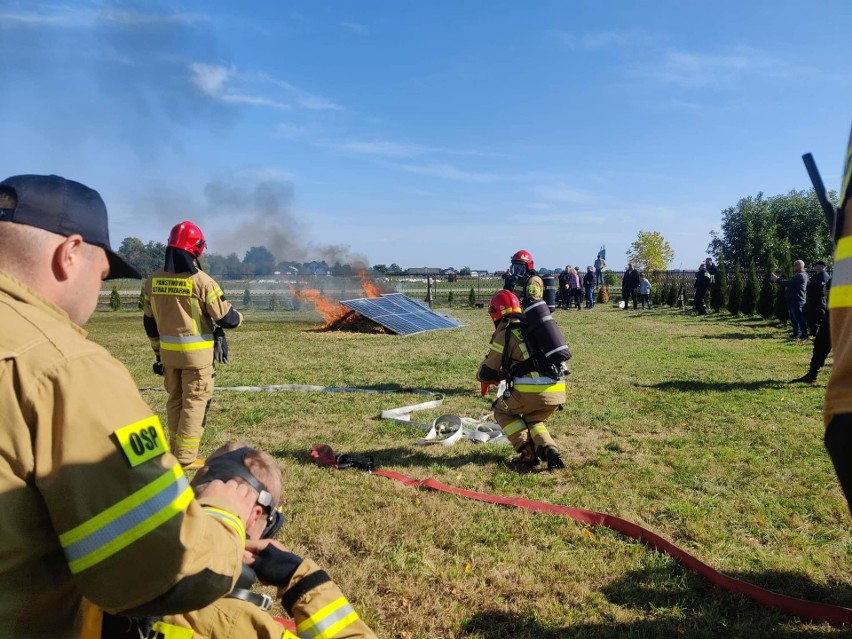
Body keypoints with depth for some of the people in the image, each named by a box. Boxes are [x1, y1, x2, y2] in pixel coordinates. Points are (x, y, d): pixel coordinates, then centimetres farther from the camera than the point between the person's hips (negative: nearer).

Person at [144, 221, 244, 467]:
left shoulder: (153, 281, 2)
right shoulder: (201, 281, -17)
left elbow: (149, 322, 11)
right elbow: (227, 319, -13)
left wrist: (158, 351, 22)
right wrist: (238, 316, 11)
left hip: (168, 352, 6)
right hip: (196, 353, -6)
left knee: (175, 401, 18)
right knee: (195, 402, 4)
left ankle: (175, 452, 28)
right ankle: (185, 457, 6)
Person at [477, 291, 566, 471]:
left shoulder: (504, 334, 0)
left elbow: (486, 374, 4)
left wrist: (485, 376, 27)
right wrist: (506, 373, 36)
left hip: (531, 393, -6)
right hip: (558, 391, 7)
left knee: (502, 410, 21)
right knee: (533, 420, 32)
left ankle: (527, 453, 8)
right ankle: (549, 450, 6)